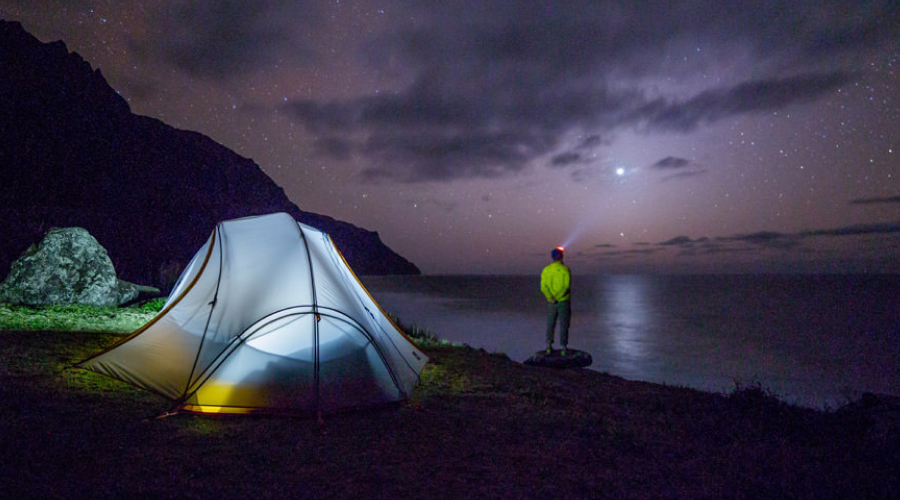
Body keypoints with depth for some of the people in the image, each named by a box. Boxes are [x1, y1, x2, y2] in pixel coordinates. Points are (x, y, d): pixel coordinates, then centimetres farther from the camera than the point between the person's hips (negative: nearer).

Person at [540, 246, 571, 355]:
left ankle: (549, 346, 15)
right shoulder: (565, 269, -11)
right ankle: (564, 348, 10)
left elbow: (543, 287, -8)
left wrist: (551, 298, -17)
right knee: (564, 325, 6)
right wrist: (557, 298, -17)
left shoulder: (546, 270, 0)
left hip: (551, 303, 3)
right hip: (564, 301, -3)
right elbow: (566, 286, -18)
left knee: (550, 325, 15)